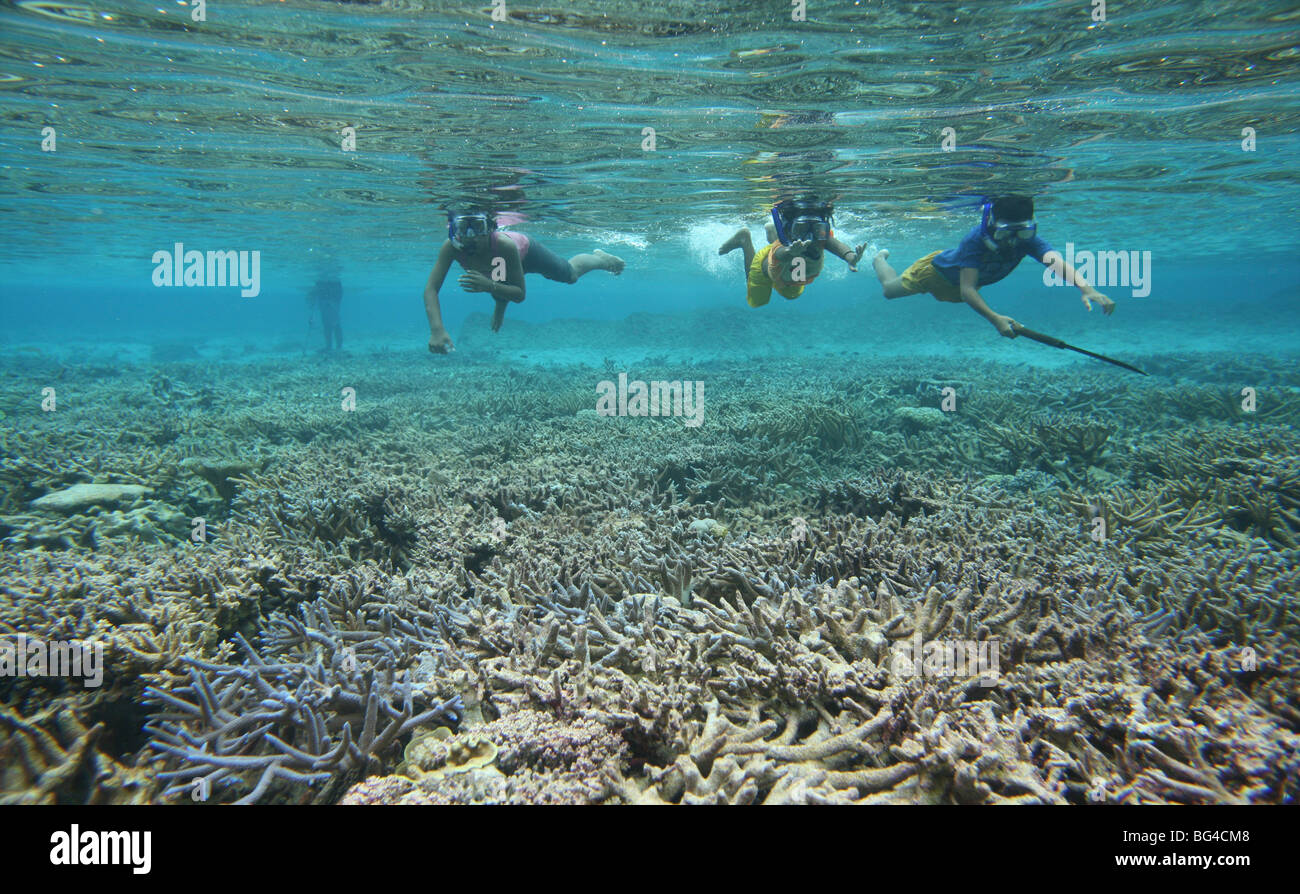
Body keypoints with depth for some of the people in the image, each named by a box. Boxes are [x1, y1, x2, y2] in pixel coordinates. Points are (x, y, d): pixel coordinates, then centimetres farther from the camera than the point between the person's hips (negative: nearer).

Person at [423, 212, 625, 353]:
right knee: (499, 298, 31)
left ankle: (602, 259, 50)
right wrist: (437, 329, -61)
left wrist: (489, 285, -60)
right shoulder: (450, 248, -41)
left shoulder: (505, 245, -48)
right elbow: (431, 289, -45)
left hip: (526, 251, -3)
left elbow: (520, 294, -41)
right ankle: (500, 308, 70)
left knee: (571, 274, 18)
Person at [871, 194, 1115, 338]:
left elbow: (1057, 262, -52)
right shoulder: (976, 239, -46)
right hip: (939, 269, -5)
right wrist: (995, 318, -68)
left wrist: (1086, 288, -72)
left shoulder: (1028, 240, -35)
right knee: (889, 289, 12)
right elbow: (966, 290, -52)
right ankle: (879, 258, 46)